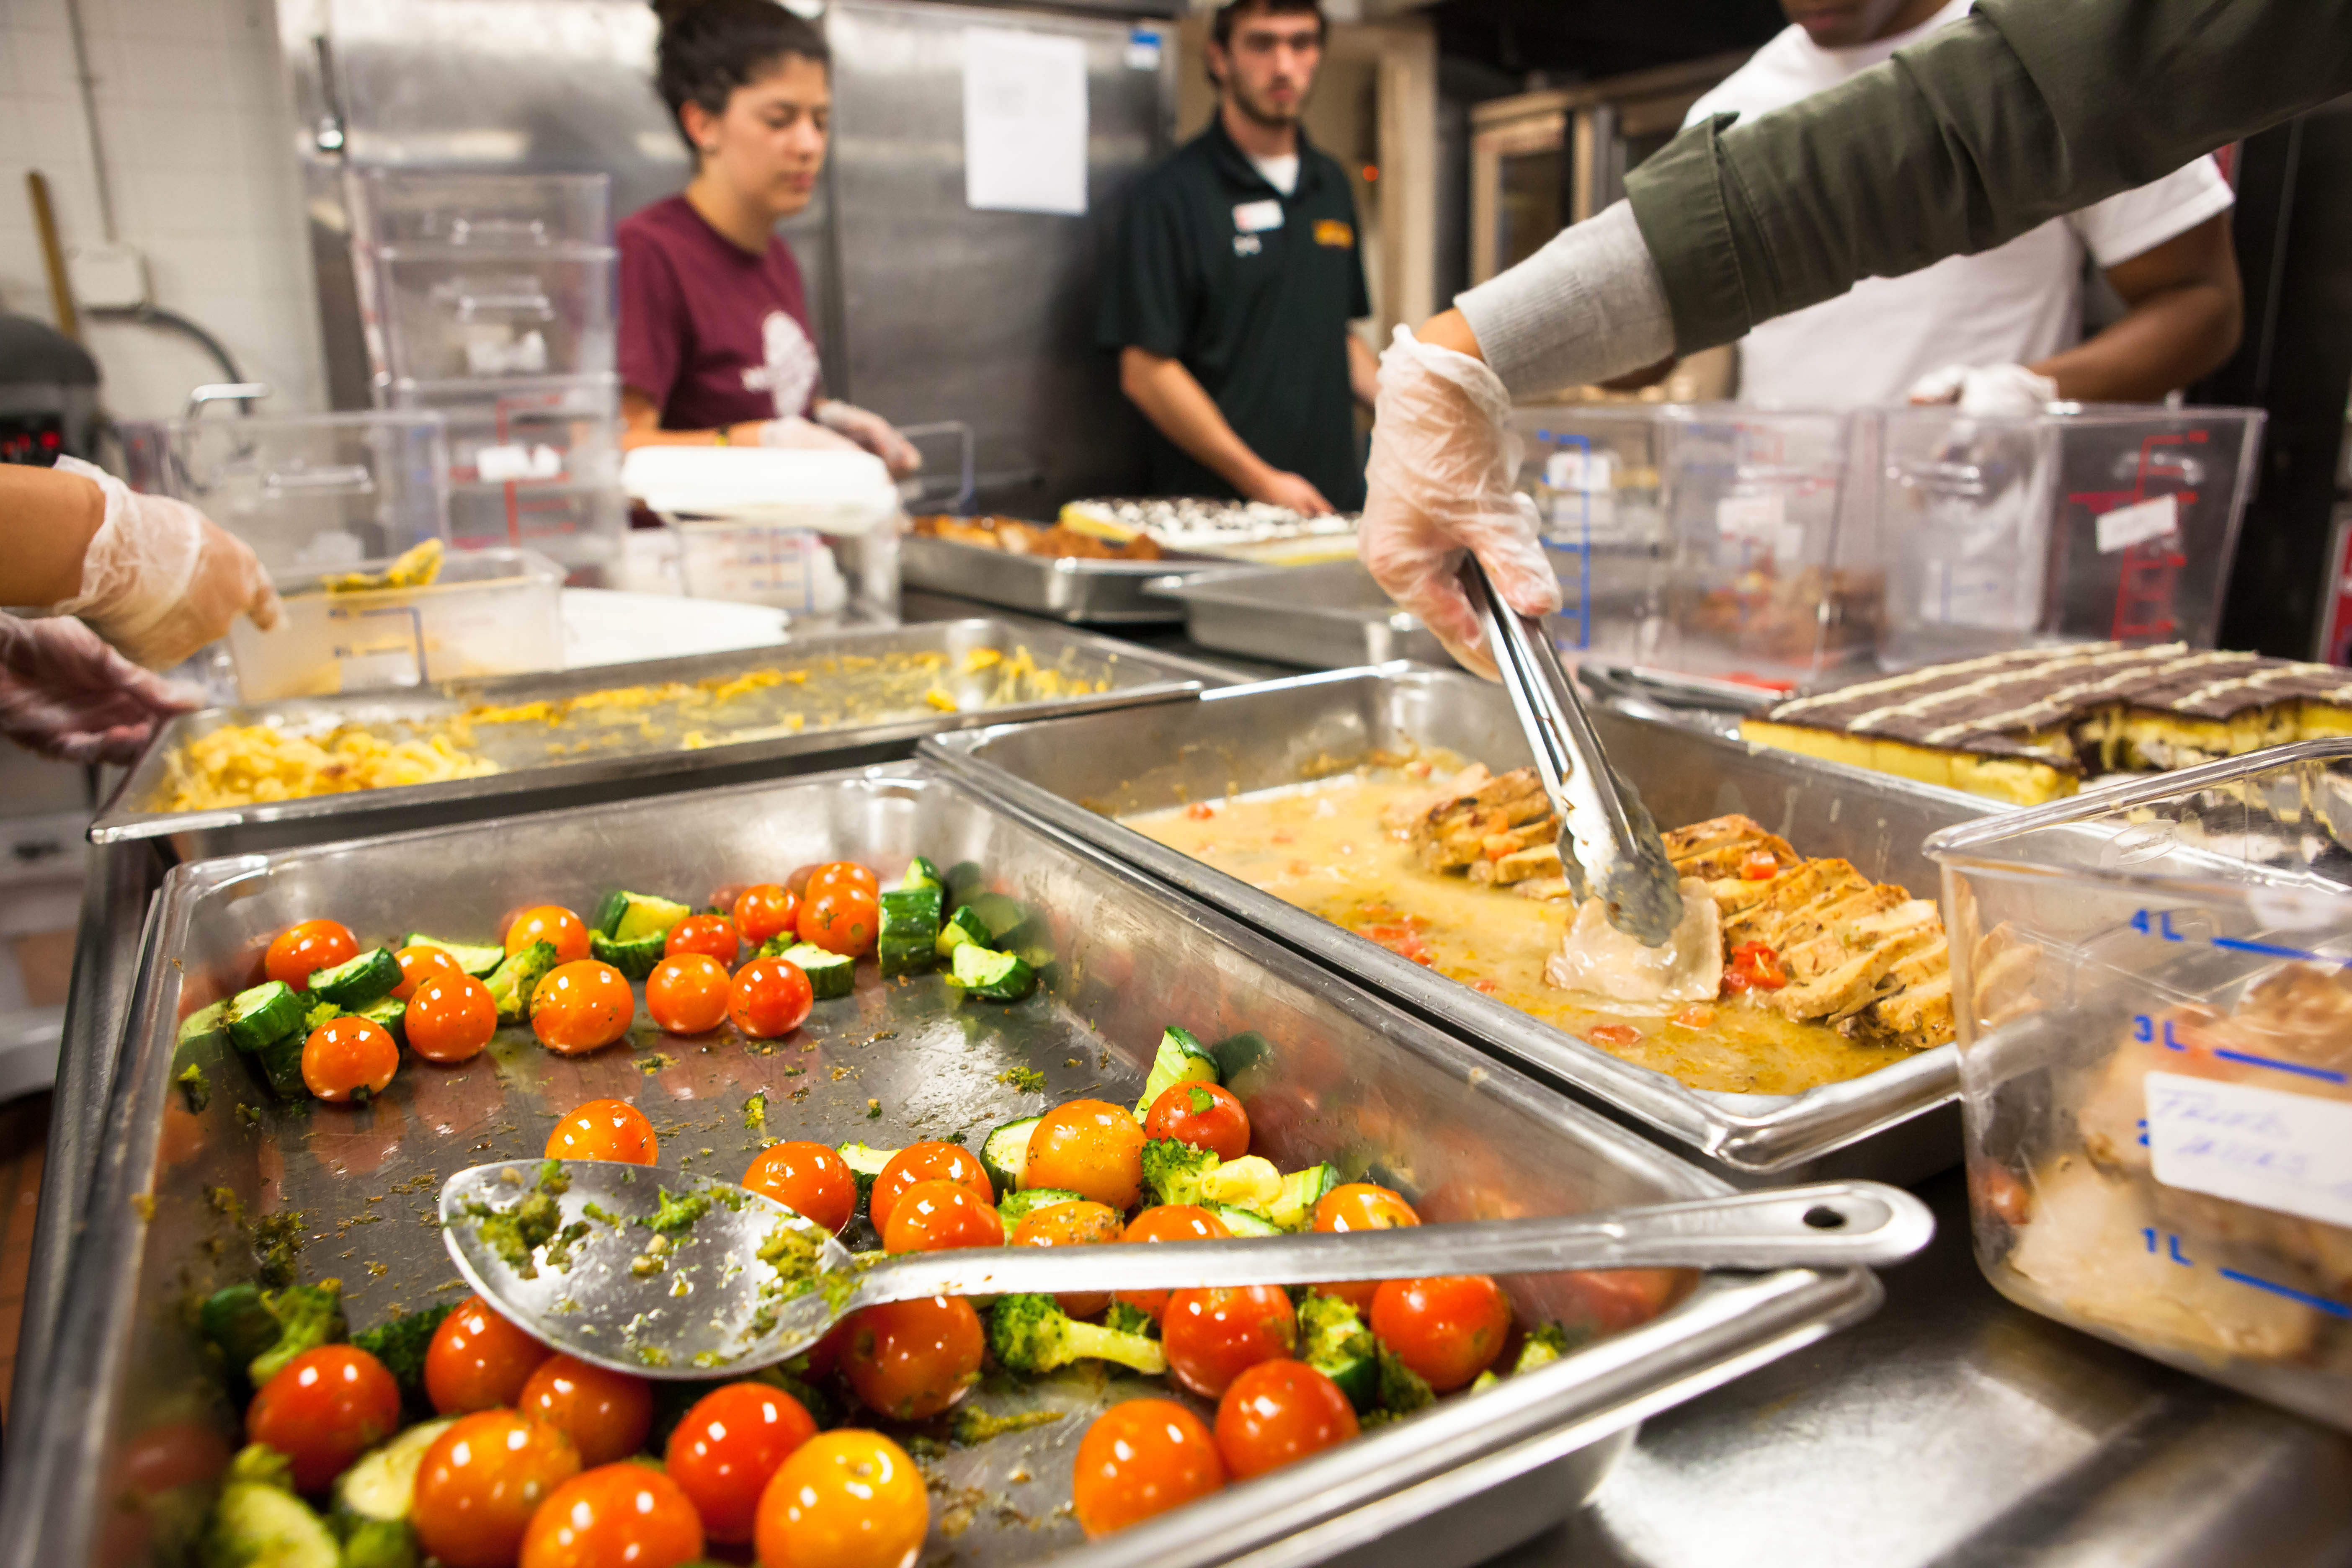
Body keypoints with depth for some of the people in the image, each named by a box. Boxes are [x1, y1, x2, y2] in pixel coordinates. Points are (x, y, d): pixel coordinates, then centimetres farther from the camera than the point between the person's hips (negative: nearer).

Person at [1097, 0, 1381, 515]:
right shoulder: (1173, 192, -6)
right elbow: (1145, 372, -12)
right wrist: (1260, 481, -17)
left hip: (1336, 501, 6)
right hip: (1221, 507, -6)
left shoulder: (1331, 185, 16)